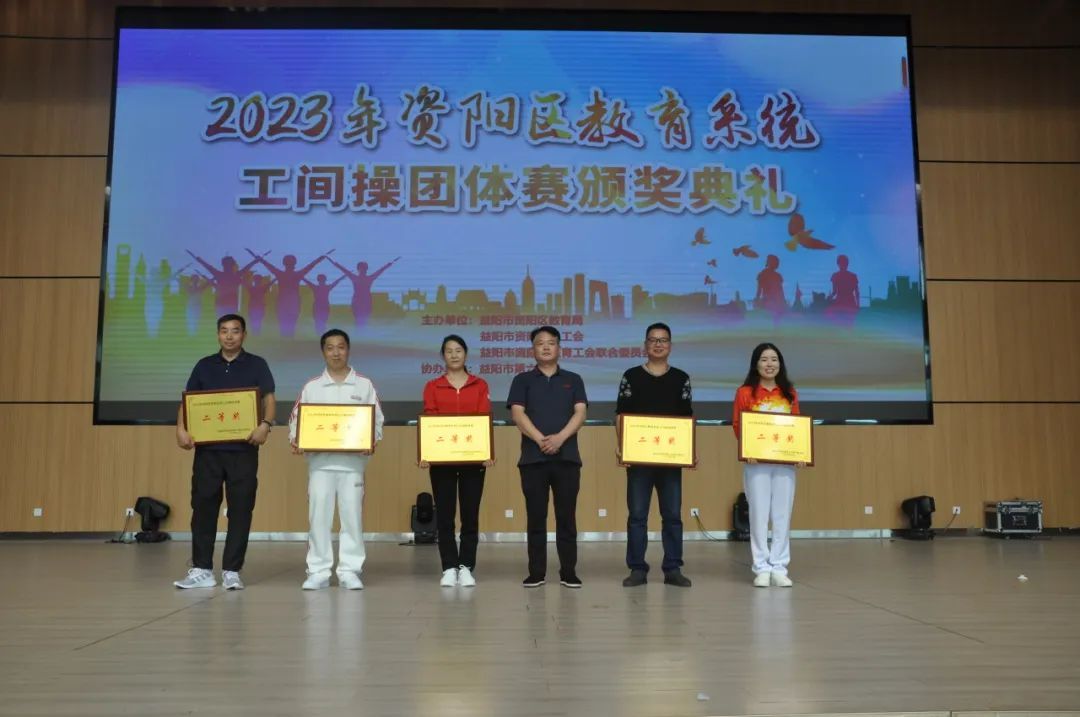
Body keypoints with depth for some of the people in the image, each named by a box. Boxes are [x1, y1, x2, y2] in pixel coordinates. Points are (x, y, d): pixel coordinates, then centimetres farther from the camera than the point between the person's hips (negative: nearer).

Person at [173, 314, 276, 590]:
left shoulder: (257, 365, 4)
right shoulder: (204, 366, 11)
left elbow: (269, 399, -4)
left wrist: (265, 424, -23)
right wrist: (181, 429, -9)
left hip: (243, 448, -2)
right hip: (207, 447, 2)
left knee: (240, 509, 0)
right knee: (203, 505, 3)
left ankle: (232, 571, 9)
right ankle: (201, 569, 13)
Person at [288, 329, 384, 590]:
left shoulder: (364, 385, 6)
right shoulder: (311, 386, 8)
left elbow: (377, 419, 4)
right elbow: (296, 419, 9)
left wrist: (372, 441, -13)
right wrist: (295, 440, -9)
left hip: (353, 461, -1)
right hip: (320, 461, 1)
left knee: (352, 515, 1)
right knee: (318, 515, 1)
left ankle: (350, 571, 8)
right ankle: (318, 572, 9)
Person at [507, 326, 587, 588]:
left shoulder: (573, 380, 12)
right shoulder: (522, 380, 9)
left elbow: (580, 413, 0)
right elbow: (517, 414, -3)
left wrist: (560, 437, -16)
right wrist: (541, 439, -17)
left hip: (567, 457, 1)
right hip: (533, 457, 0)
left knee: (567, 517, 2)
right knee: (536, 517, 3)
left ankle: (569, 572, 9)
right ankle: (536, 572, 10)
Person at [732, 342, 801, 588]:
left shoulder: (789, 393, 11)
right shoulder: (745, 392, 1)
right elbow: (737, 425, -1)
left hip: (785, 461, 3)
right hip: (756, 462, -3)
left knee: (782, 515, 4)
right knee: (759, 515, 0)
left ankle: (779, 568, 11)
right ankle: (762, 569, 7)